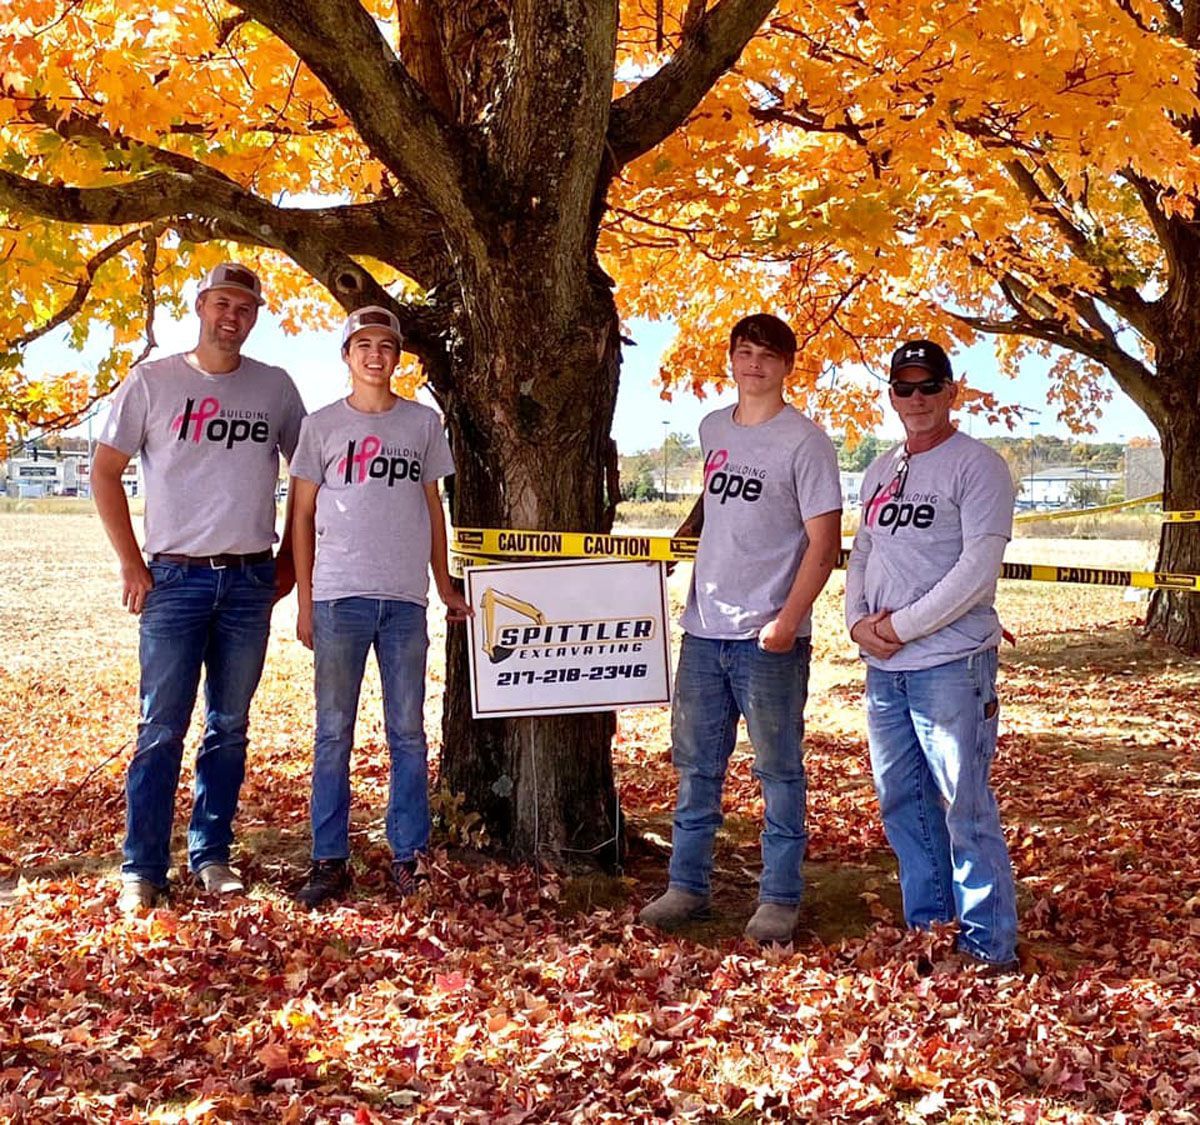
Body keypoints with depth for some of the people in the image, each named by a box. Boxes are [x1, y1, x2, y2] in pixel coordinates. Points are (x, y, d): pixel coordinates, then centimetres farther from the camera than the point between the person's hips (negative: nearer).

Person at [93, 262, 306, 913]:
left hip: (251, 582, 2)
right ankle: (142, 870, 7)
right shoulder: (152, 381, 1)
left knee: (229, 727, 9)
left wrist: (290, 559, 9)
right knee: (161, 729, -2)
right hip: (174, 578, -2)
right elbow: (106, 473, 2)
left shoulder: (275, 387, 7)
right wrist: (131, 566, -4)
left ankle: (211, 856, 21)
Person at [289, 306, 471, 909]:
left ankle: (407, 855, 16)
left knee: (408, 733, 6)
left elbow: (433, 509, 14)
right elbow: (303, 516, 5)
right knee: (333, 733, 3)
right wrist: (304, 602, 1)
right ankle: (329, 860, 11)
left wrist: (445, 587, 10)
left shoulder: (423, 423, 9)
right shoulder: (321, 425, 5)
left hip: (405, 599, 1)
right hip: (339, 598, -1)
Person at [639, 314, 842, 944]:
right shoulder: (713, 429, 12)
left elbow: (824, 543, -11)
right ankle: (687, 886, 23)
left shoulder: (804, 442, -8)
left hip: (769, 637, -6)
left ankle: (780, 898, 14)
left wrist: (787, 622, -18)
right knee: (695, 766, 12)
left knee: (779, 771, 4)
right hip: (704, 630, 6)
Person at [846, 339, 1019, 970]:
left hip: (951, 664, -7)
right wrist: (856, 622, -1)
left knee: (965, 807, -3)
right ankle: (927, 924, 28)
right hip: (882, 668, 7)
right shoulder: (880, 471, 16)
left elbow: (979, 568, -14)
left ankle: (987, 945, 9)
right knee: (901, 802, 14)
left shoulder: (977, 465, -6)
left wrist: (901, 625, -15)